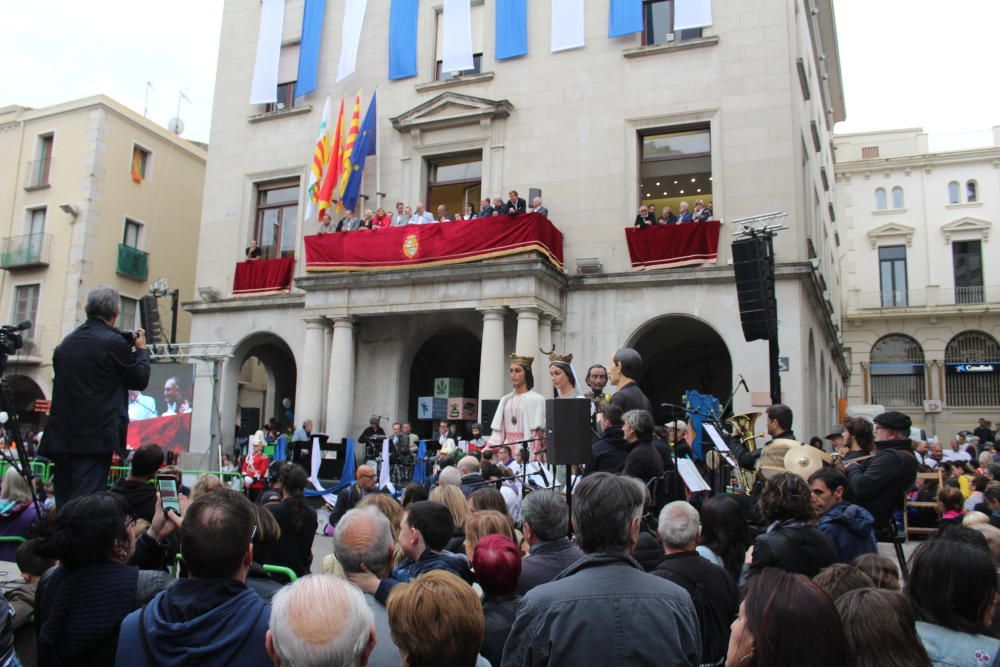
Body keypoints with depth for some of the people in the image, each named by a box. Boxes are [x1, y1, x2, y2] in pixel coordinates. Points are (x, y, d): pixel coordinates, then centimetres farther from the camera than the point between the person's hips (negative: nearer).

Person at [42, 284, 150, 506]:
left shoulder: (66, 343, 10)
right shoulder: (114, 342, -10)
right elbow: (140, 380, -2)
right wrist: (141, 349, 15)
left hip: (62, 436, 7)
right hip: (96, 437, -7)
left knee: (63, 503, 12)